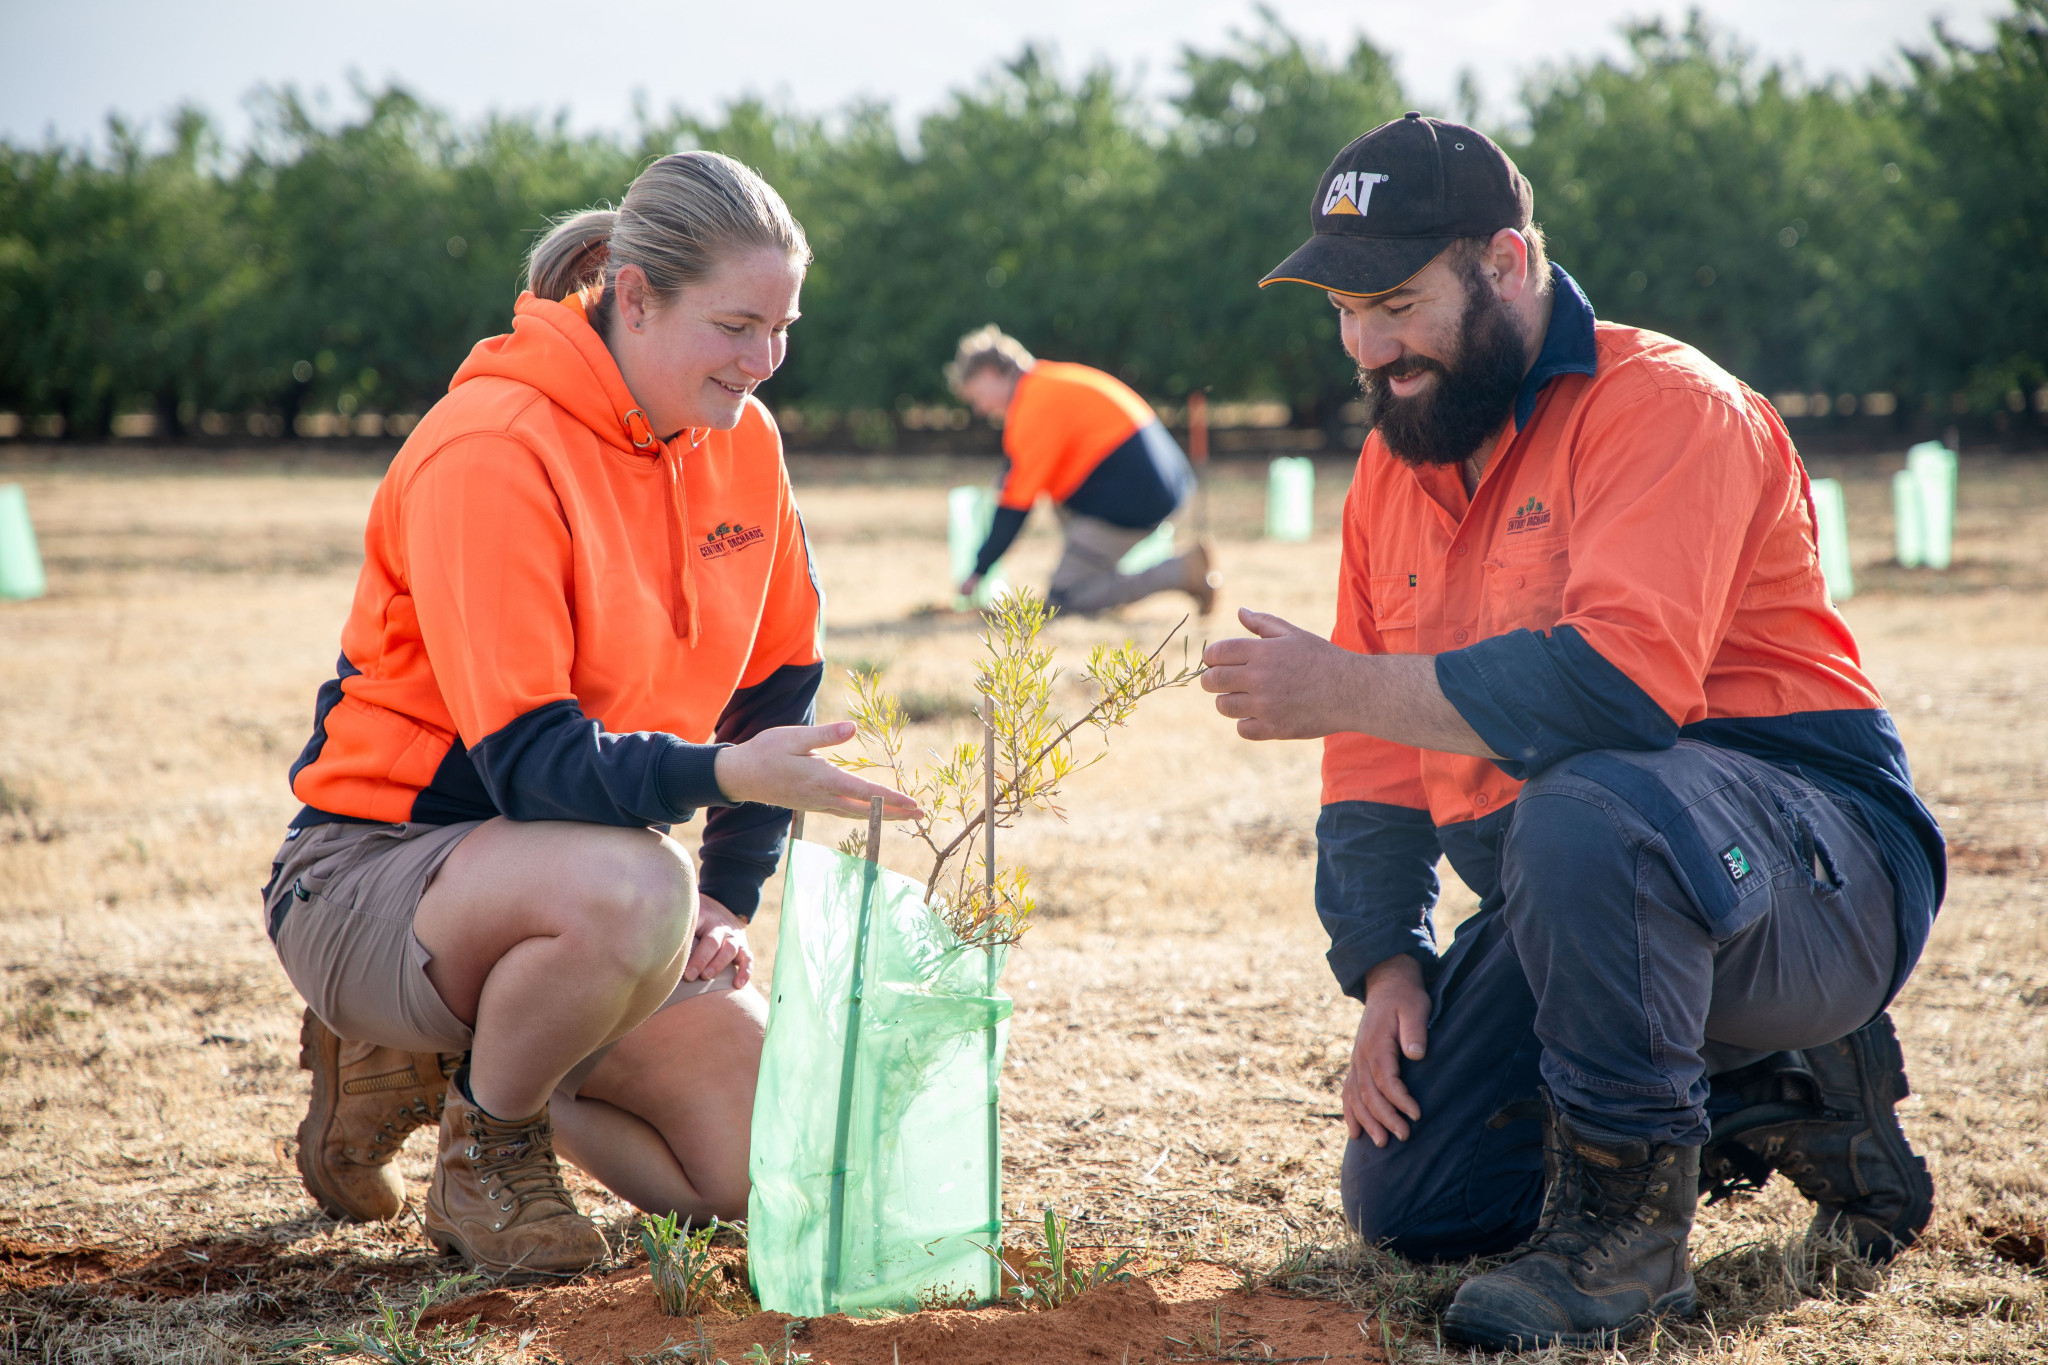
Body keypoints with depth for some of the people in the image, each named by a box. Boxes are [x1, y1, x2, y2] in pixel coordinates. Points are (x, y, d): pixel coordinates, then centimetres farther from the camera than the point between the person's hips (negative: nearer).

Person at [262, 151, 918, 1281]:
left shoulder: (743, 443, 1)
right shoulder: (490, 452, -22)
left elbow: (776, 683, 13)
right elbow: (529, 759, -28)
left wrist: (727, 895, 2)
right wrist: (722, 771, -42)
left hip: (576, 874, 8)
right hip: (373, 868, -7)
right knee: (630, 884, -39)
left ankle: (446, 1063, 16)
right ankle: (488, 1139, -9)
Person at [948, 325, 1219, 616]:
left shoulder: (1036, 406, -12)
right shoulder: (1049, 381, 17)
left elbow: (1017, 502, -11)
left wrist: (979, 570, -5)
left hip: (1131, 502, -10)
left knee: (1064, 598, -6)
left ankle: (1181, 572, -13)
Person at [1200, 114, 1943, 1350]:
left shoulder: (1665, 403, -15)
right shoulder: (1392, 470, 11)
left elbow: (1622, 680, -31)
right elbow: (1373, 778, 14)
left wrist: (1344, 689, -26)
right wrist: (1389, 970, 0)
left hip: (1828, 876, -9)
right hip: (1571, 910, 9)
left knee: (1583, 811, -39)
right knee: (1403, 1204, 1)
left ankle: (1624, 1220, -19)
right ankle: (1773, 1099, 15)